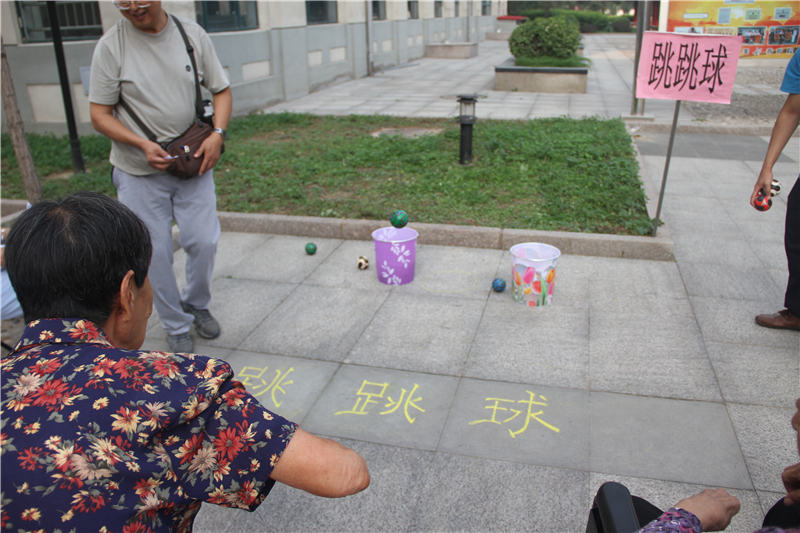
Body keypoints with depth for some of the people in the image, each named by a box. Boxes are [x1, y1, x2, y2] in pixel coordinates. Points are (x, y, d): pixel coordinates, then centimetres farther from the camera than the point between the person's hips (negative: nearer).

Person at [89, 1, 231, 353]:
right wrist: (142, 145, -21)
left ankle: (197, 305, 31)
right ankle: (176, 326, 23)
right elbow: (99, 115, -6)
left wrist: (217, 133, -10)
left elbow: (221, 90, 7)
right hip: (139, 171, -2)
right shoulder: (111, 45, -9)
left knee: (204, 241, 1)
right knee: (155, 252, 3)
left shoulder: (192, 34, -1)